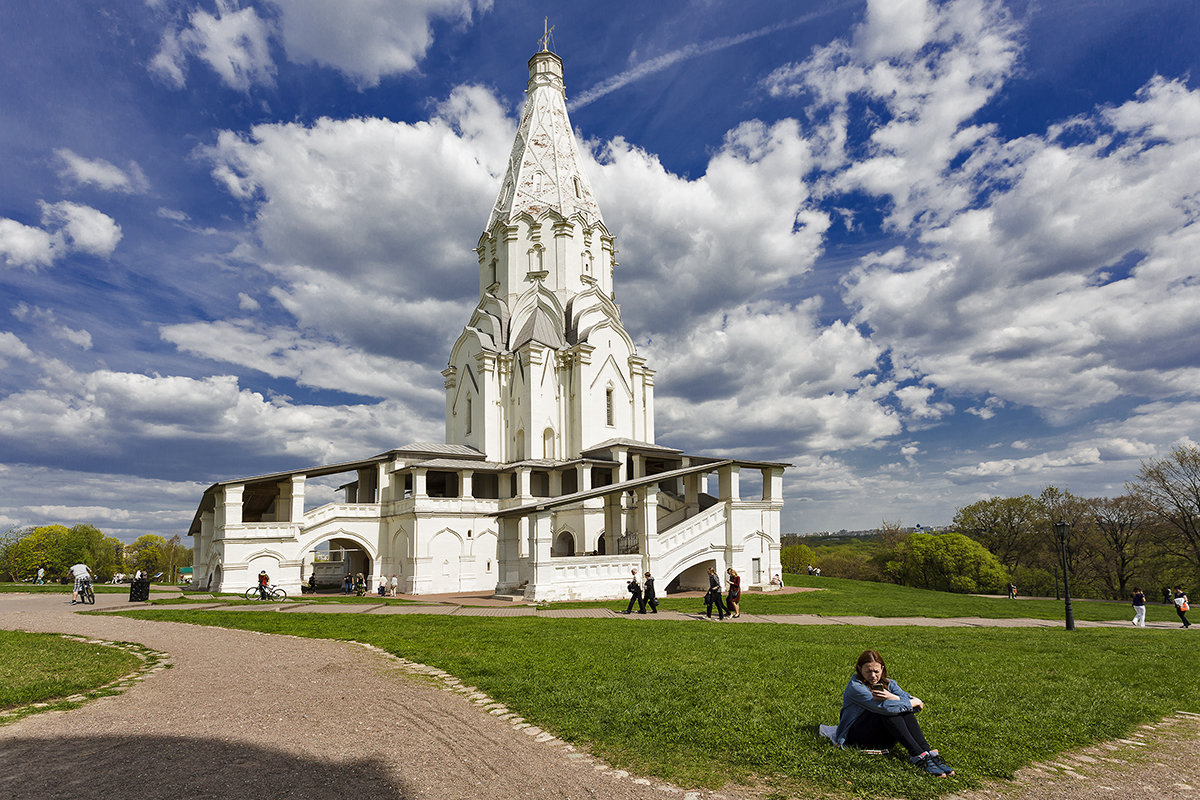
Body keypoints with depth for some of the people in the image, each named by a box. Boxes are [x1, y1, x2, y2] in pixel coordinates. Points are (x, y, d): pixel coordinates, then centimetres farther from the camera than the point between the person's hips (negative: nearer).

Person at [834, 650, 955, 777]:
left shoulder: (888, 684, 5)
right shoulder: (855, 686, -16)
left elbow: (917, 705, -8)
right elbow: (883, 707, -29)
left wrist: (892, 697, -27)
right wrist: (912, 702, -17)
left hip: (881, 737, 6)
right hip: (854, 735, -6)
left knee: (904, 709, -19)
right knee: (889, 711, -29)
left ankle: (928, 752, -31)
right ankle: (917, 755, -35)